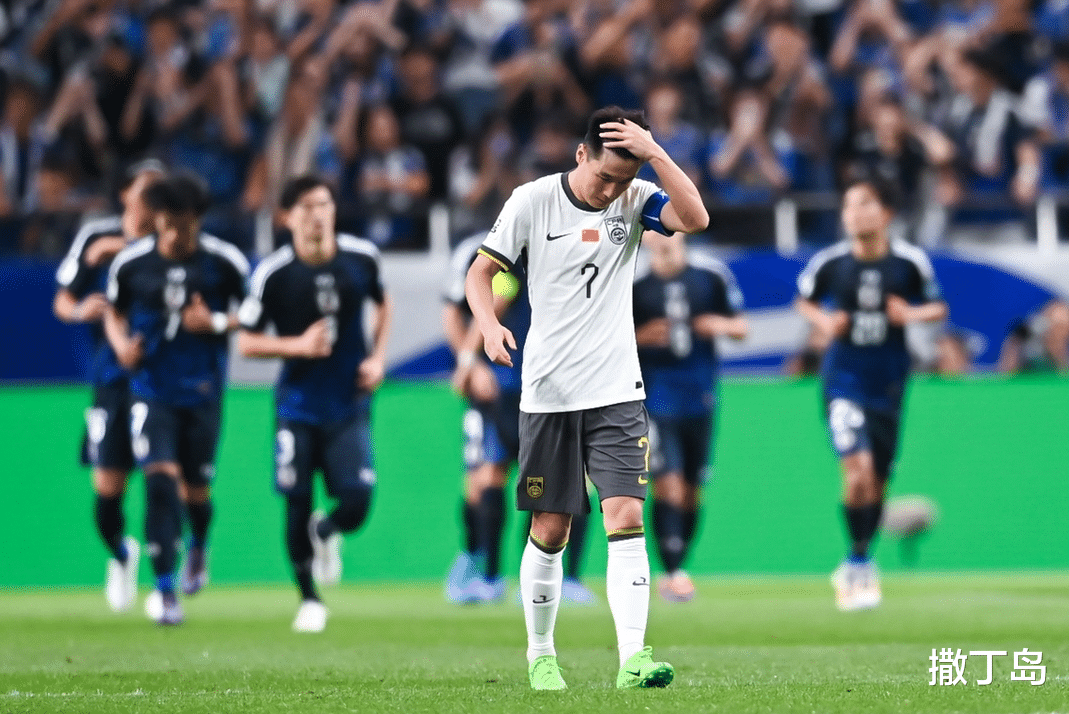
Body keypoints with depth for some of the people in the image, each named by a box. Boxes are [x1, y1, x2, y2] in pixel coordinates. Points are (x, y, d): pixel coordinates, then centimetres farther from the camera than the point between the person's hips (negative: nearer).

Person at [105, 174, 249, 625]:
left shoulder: (225, 262, -7)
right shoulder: (130, 263, -4)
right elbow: (114, 312, 12)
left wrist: (217, 323, -14)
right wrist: (121, 344, -8)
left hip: (203, 389, 0)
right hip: (151, 389, 0)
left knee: (196, 486, 7)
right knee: (160, 478, -15)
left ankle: (199, 545, 44)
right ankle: (165, 590, -11)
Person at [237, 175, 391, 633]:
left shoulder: (362, 258, -5)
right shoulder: (272, 273, -12)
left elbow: (382, 303, 16)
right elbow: (247, 342, -5)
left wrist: (377, 358, 4)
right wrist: (298, 345, -20)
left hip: (350, 403, 1)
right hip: (298, 403, -1)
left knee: (356, 503, -10)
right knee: (296, 505, -2)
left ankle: (326, 533, 28)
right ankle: (309, 599, 21)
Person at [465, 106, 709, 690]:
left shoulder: (635, 202, -1)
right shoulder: (532, 201, -3)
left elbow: (695, 218, -18)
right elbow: (481, 271, 2)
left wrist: (653, 151, -23)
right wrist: (489, 324, -17)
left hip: (617, 394, 0)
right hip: (547, 394, 0)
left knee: (625, 518, -13)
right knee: (549, 532, 5)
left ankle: (633, 659, -18)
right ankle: (540, 655, 22)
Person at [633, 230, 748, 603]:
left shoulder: (712, 275, 2)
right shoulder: (632, 282, -4)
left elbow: (741, 328, 10)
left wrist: (723, 325, -12)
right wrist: (640, 336, -16)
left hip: (699, 395, 3)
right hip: (655, 394, -3)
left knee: (692, 489, 7)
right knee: (668, 482, -16)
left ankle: (677, 568, 21)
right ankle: (672, 572, -15)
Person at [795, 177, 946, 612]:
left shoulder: (910, 262, -5)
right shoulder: (830, 262, -6)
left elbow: (937, 307, 8)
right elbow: (804, 300, 12)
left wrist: (912, 314, -13)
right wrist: (824, 320, -9)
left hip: (888, 381, 2)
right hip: (843, 377, -2)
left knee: (877, 480, 10)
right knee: (857, 468, -20)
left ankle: (854, 570, 29)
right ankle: (859, 563, -5)